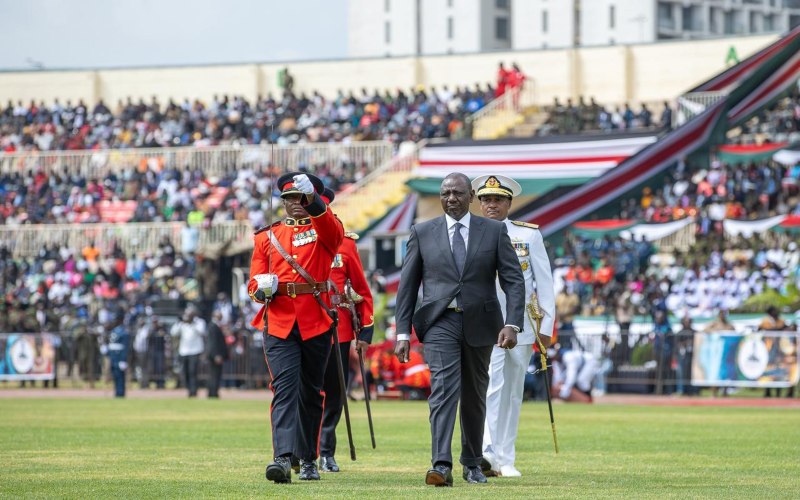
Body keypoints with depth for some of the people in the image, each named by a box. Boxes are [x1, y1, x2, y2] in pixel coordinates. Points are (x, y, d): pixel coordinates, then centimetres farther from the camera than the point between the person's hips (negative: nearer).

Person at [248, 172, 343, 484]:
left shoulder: (322, 228, 7)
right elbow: (254, 283, 9)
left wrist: (313, 201, -35)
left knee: (311, 393, 9)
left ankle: (308, 460, 19)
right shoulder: (267, 237, 12)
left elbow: (335, 233, -19)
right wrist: (262, 288, -15)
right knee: (284, 387, -14)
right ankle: (283, 458, -26)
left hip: (316, 323, 0)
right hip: (279, 323, 0)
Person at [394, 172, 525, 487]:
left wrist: (512, 324, -13)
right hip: (440, 322, -1)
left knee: (475, 396, 12)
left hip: (480, 323, 1)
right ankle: (441, 466, -26)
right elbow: (408, 285, 5)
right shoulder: (423, 233, 4)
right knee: (443, 389, -17)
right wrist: (403, 332, -1)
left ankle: (472, 463, 28)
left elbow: (514, 280, -1)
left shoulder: (494, 231, 3)